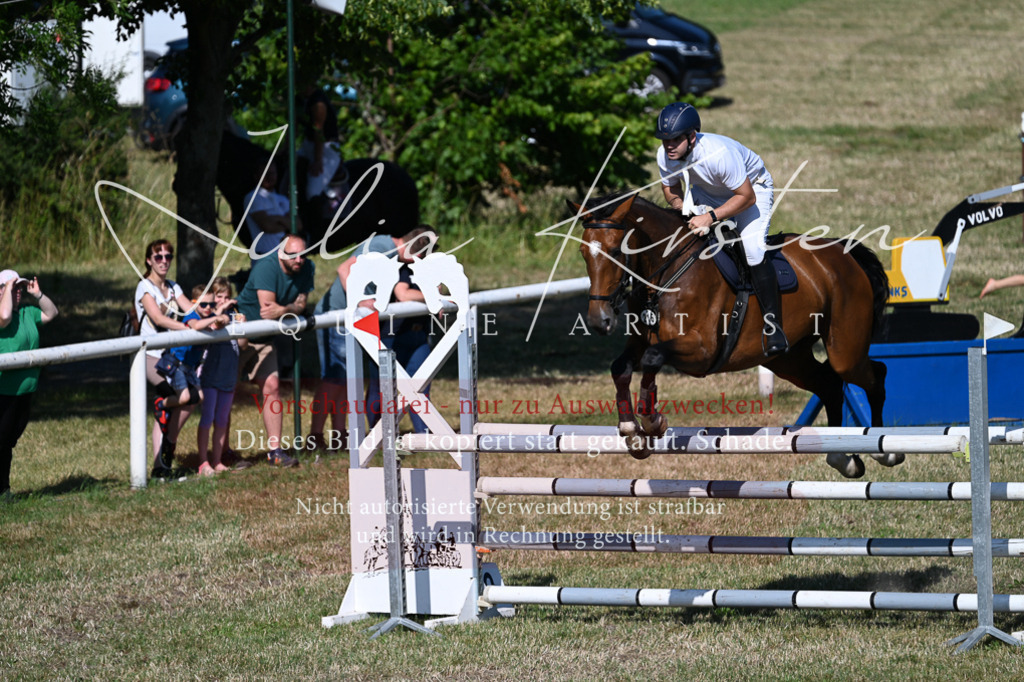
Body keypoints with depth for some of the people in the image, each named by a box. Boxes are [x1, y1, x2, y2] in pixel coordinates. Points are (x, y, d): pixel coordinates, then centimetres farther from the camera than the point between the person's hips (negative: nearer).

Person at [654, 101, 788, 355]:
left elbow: (746, 197, -31)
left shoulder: (718, 153, -40)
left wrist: (711, 217, -38)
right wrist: (687, 211, -22)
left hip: (752, 188, -6)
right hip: (707, 191, 6)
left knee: (753, 248, -26)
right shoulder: (665, 156, -22)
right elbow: (672, 193, -2)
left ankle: (772, 323, -20)